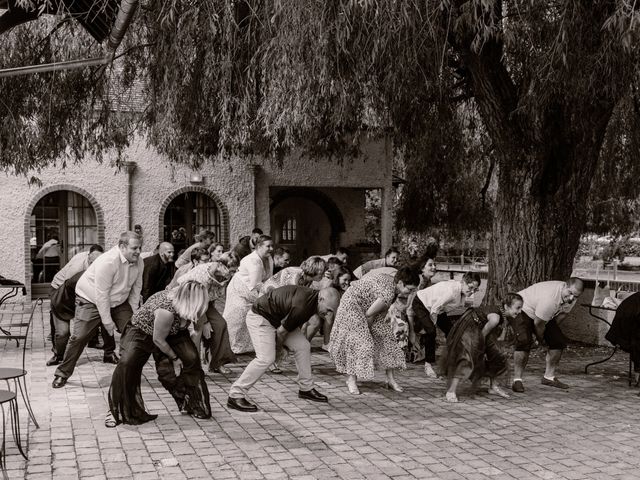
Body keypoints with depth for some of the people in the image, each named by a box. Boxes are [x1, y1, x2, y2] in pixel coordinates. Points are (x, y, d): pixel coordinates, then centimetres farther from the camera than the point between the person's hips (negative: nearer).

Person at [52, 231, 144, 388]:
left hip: (118, 301, 6)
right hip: (91, 300, -6)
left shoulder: (139, 263, -11)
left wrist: (133, 312, -1)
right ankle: (62, 374, 2)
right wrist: (107, 321, -23)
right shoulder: (107, 262, -32)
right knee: (79, 336, -12)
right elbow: (102, 295, -28)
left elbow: (136, 288, 1)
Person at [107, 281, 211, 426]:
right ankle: (118, 412, -6)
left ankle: (193, 405, 12)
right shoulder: (166, 311, -42)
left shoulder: (186, 301, -23)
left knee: (191, 359, -9)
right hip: (141, 332, -6)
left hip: (172, 333, 6)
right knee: (127, 364, -25)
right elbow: (158, 340, -27)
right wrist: (174, 358, -14)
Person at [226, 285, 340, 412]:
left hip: (279, 319, 10)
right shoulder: (301, 306, -34)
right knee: (266, 357, -21)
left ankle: (306, 388, 20)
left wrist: (280, 345, 10)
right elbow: (282, 331, -20)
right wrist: (278, 347, -1)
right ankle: (235, 396, -13)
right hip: (260, 317, -9)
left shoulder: (312, 297, -5)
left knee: (303, 346, 5)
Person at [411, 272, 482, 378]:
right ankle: (428, 365, -13)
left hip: (436, 307, 9)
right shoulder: (451, 291, -38)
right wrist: (433, 324, -16)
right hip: (420, 304, -8)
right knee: (431, 331, -24)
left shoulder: (463, 291, -13)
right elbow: (434, 310, -29)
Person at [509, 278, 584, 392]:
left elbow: (561, 314, 6)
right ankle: (517, 380, -21)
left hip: (543, 316, 9)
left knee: (559, 341, 3)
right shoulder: (549, 297, -39)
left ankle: (549, 377, 16)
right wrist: (540, 338, -8)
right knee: (524, 342, -28)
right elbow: (538, 323, -26)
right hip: (522, 311, -9)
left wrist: (553, 330, 10)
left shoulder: (571, 299, -14)